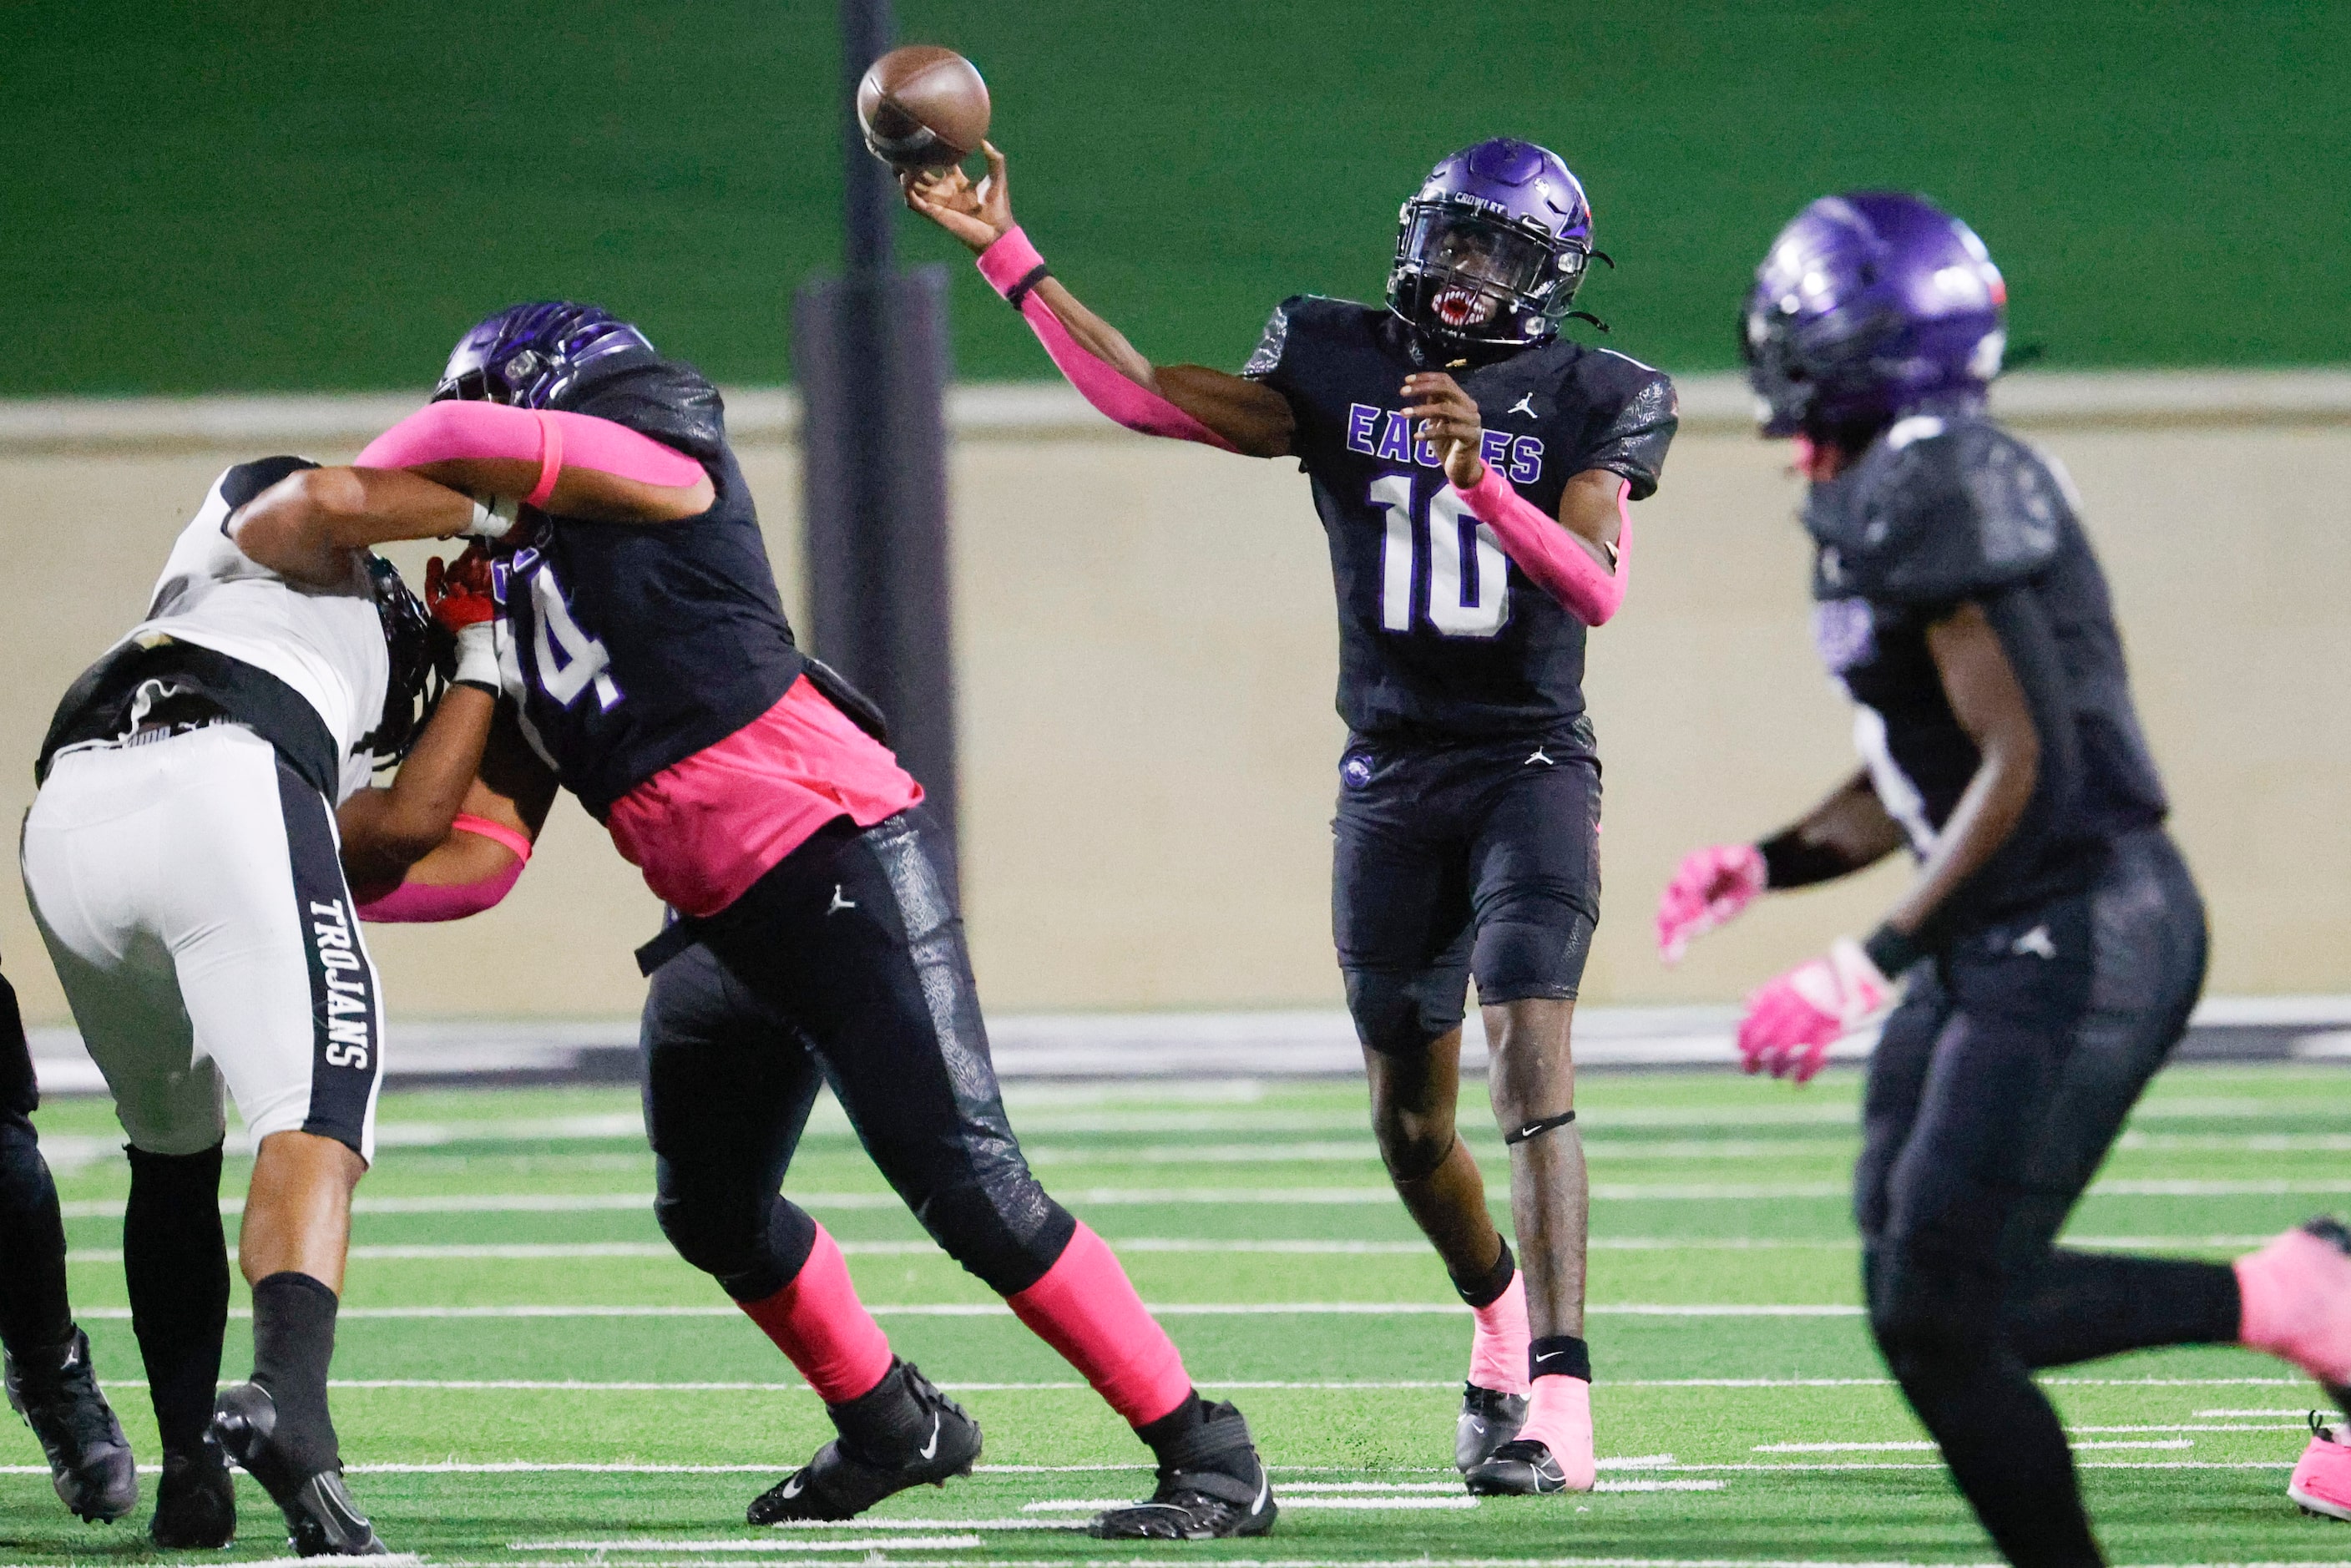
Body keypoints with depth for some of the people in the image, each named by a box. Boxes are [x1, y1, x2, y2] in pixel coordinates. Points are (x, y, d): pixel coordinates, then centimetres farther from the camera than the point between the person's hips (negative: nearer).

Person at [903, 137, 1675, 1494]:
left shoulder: (1590, 403, -4)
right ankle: (1501, 1315, 38)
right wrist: (1006, 254, -1)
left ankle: (1557, 1394, -27)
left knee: (1534, 1059, -21)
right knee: (1412, 1121, 10)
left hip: (1532, 768, -4)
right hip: (1391, 777, 4)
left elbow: (1597, 588, -18)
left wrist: (1481, 480, -32)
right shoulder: (1344, 367, 5)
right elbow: (1148, 398, 3)